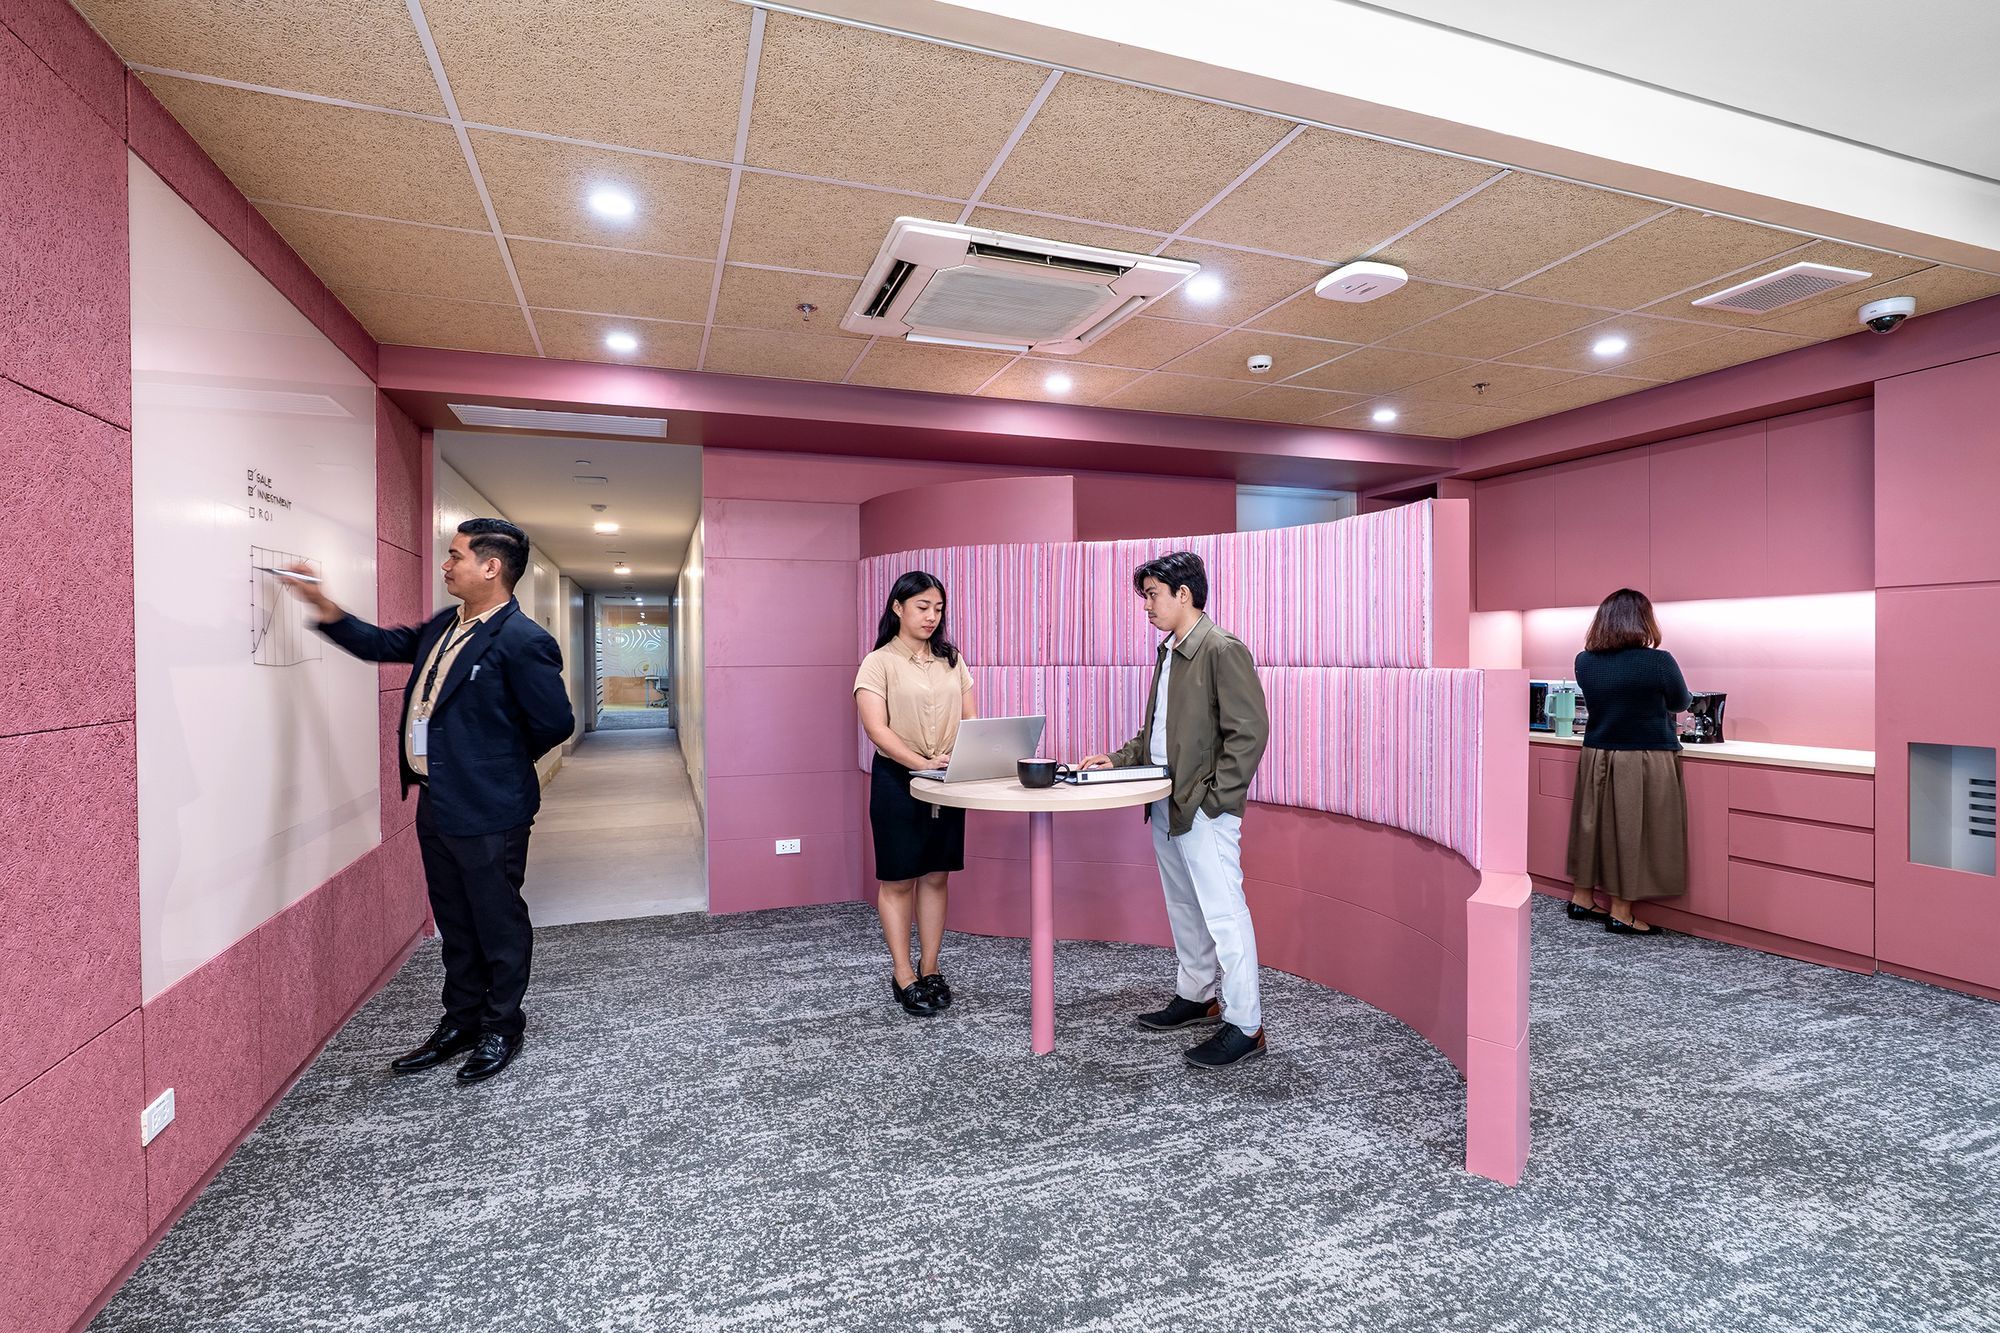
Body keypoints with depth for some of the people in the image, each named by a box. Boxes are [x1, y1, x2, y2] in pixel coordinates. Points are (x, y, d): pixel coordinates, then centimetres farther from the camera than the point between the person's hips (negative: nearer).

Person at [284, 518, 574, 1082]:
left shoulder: (522, 641, -19)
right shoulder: (443, 627, 9)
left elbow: (555, 722, -17)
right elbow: (383, 644, 23)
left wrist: (501, 762, -2)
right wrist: (323, 605, 12)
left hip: (486, 810, -9)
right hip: (436, 803, 9)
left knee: (498, 923, 8)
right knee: (455, 924, 20)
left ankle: (502, 1029, 25)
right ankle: (461, 1022, 36)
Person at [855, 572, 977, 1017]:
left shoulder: (952, 660, 10)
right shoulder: (879, 663, -6)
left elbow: (971, 720, 9)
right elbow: (876, 729, -16)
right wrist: (922, 763, -30)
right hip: (897, 780, -4)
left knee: (936, 876, 11)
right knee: (898, 879, 4)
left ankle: (929, 969, 24)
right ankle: (903, 976, 16)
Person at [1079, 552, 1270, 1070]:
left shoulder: (1223, 650, -13)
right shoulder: (1169, 652, 14)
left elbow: (1248, 732, -17)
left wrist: (1214, 796, -18)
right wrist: (1119, 760, 10)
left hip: (1204, 809, -9)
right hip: (1165, 804, 9)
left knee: (1222, 910, -3)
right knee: (1183, 907, 19)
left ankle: (1245, 1024, 9)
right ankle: (1196, 996, 35)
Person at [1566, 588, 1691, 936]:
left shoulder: (1584, 662, -3)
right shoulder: (1658, 662, -15)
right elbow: (1680, 702, 2)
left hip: (1596, 758, 5)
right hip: (1643, 762, -4)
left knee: (1594, 824, 15)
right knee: (1630, 830, 3)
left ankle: (1582, 897, 26)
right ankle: (1620, 913, 11)